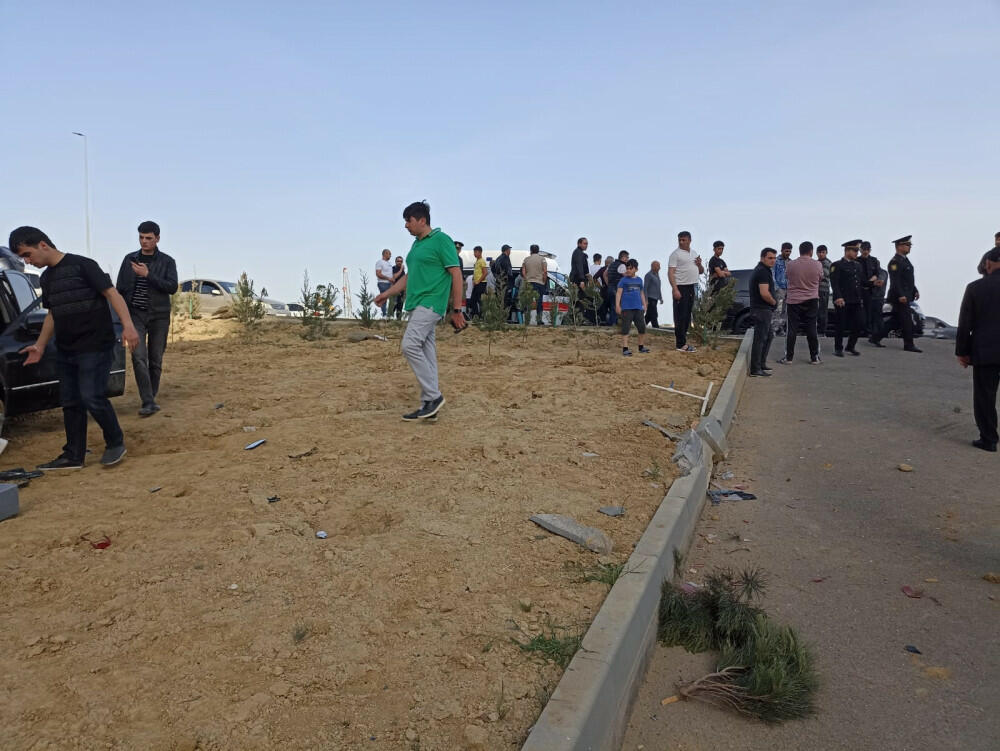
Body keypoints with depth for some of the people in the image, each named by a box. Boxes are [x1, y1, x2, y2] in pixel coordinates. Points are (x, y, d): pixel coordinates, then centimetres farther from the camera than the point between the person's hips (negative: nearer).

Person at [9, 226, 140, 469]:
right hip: (65, 350, 8)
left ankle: (115, 442, 9)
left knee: (92, 398, -11)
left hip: (95, 347, -8)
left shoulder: (82, 265, -9)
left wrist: (127, 325, -27)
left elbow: (112, 293, -15)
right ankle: (73, 455, 17)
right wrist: (40, 345, 23)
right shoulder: (46, 278, 15)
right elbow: (52, 314, 24)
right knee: (70, 402, 9)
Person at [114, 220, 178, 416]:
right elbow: (120, 288, 12)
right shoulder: (129, 259, 9)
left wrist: (148, 275, -20)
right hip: (135, 315, 1)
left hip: (159, 316, -1)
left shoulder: (167, 261, 2)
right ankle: (148, 403, -17)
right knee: (138, 357, -14)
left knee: (155, 360, 4)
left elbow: (172, 287, -12)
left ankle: (151, 399, 19)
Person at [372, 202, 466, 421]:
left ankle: (434, 396, -9)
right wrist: (387, 293, 24)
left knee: (410, 345, -18)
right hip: (416, 305, 9)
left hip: (430, 304, -9)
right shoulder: (417, 244, 19)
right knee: (426, 352, 8)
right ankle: (428, 404, 12)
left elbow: (456, 274, -11)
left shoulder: (441, 240, -7)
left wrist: (456, 310, -14)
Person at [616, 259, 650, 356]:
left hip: (638, 308, 5)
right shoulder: (623, 280, -1)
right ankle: (625, 349, -3)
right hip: (626, 308, -5)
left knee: (642, 328, 9)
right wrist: (617, 305, -14)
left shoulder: (639, 280, 13)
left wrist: (644, 304, 16)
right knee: (625, 329, -5)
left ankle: (641, 346, 24)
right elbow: (619, 292, -5)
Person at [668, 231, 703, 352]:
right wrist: (675, 289, -24)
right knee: (680, 317, -7)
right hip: (681, 288, -8)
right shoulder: (676, 254, -6)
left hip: (691, 288, 8)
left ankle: (682, 341, 20)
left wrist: (699, 264, 0)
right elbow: (670, 273, -14)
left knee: (687, 316, 11)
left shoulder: (694, 254, 17)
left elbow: (701, 272, 23)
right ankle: (681, 345, -5)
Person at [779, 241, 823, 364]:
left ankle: (788, 357, 5)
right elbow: (820, 279, 9)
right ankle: (814, 357, 12)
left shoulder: (790, 265, -7)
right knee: (811, 329, 6)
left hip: (793, 301, -1)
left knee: (791, 330, 3)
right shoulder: (818, 265, -6)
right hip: (811, 301, 1)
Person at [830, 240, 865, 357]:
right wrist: (838, 297, -22)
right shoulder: (837, 265, -3)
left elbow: (861, 282, 21)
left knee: (859, 323, 2)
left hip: (856, 301, 6)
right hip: (842, 301, -6)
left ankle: (850, 346, 18)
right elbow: (834, 283, -13)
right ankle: (838, 348, 13)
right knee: (841, 325, 0)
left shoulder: (858, 265, 18)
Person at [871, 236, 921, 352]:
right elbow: (895, 281, -22)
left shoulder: (905, 260, 17)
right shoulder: (895, 262, -15)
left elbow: (909, 279, 24)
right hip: (900, 297, -10)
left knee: (895, 319, 12)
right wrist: (901, 295, -26)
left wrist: (915, 290, 19)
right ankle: (909, 345, 3)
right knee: (907, 321, -5)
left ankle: (877, 338, 17)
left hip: (905, 296, 10)